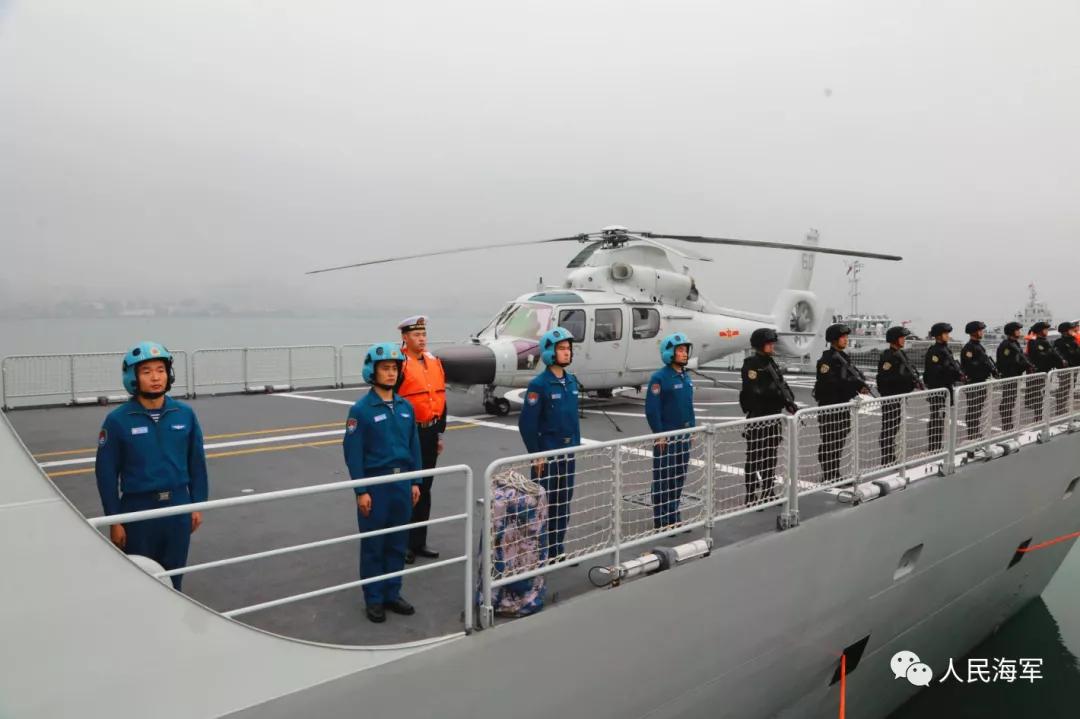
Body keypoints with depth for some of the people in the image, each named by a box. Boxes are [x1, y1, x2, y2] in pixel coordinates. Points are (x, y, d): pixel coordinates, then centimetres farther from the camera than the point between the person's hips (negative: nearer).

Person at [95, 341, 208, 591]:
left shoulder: (185, 414, -4)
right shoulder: (118, 420, -10)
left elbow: (196, 462, 5)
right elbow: (106, 473, -5)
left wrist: (198, 504, 6)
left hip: (178, 506, 2)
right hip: (138, 508, -2)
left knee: (173, 577, 15)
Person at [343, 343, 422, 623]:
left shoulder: (405, 407, 5)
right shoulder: (361, 409, -10)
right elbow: (353, 452, -10)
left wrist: (415, 482, 9)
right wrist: (361, 491, -12)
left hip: (402, 482, 5)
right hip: (375, 483, -5)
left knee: (398, 543, 13)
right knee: (373, 545, 7)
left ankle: (392, 594, 27)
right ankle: (373, 599, 20)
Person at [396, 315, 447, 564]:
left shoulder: (434, 362, 9)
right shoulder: (399, 364, -12)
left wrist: (440, 433, 15)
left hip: (430, 433, 7)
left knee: (424, 489, 13)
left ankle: (419, 542, 25)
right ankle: (403, 545, 13)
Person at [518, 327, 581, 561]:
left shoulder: (572, 381, 7)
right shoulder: (539, 384, -13)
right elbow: (526, 423, -14)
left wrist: (576, 444, 13)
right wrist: (536, 454, -13)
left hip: (568, 452, 7)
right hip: (547, 453, -6)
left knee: (564, 502, 13)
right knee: (544, 503, 2)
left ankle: (557, 549, 26)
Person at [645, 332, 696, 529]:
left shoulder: (686, 377, 10)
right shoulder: (659, 378, -14)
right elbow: (651, 409, -16)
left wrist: (692, 429, 14)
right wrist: (659, 434, -17)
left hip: (684, 436, 7)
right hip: (666, 437, -7)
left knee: (679, 479, 13)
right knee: (663, 480, 0)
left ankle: (674, 518, 25)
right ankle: (661, 522, 8)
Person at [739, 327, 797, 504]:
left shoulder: (771, 363, 15)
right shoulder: (751, 364, -12)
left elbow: (782, 386, 14)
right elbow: (754, 392, -20)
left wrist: (791, 403, 2)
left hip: (774, 415, 9)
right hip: (757, 417, -9)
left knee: (771, 458, 15)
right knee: (755, 459, -4)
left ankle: (768, 494, 26)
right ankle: (751, 497, 3)